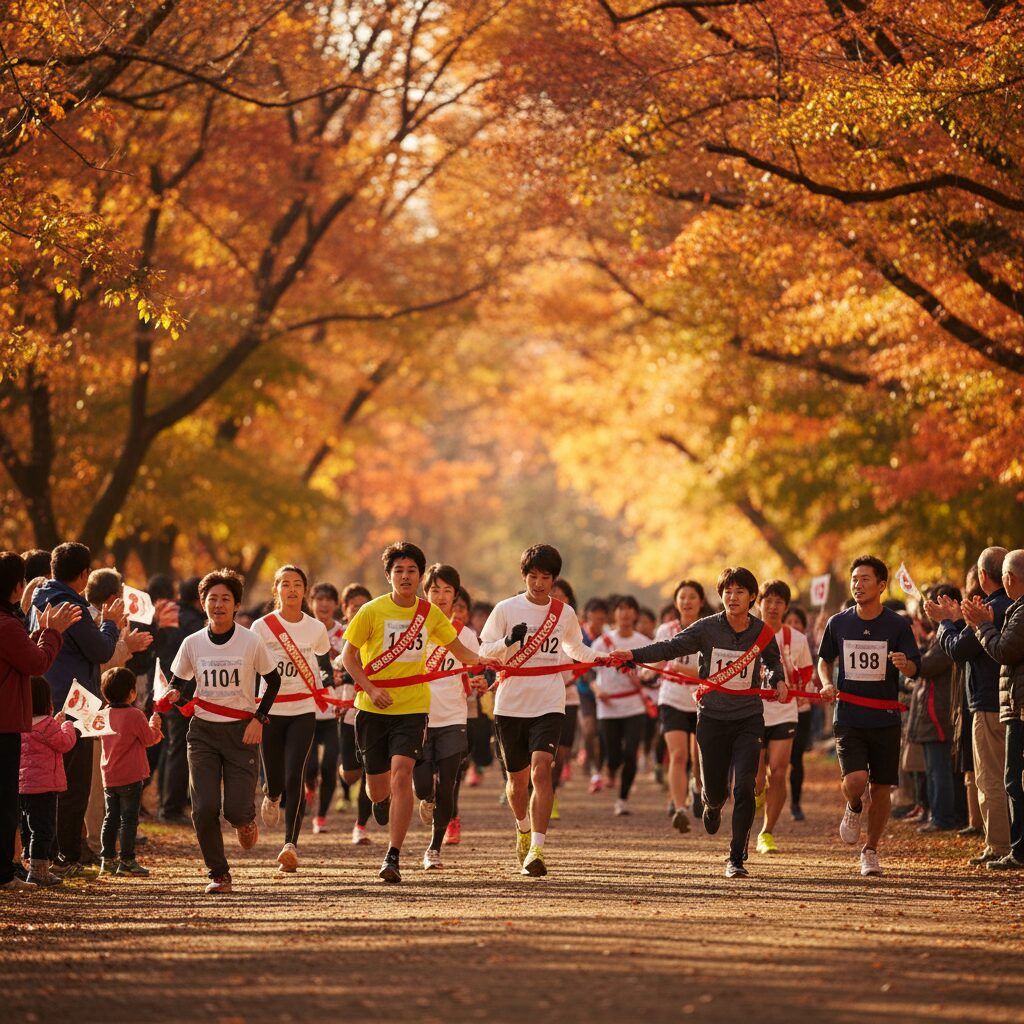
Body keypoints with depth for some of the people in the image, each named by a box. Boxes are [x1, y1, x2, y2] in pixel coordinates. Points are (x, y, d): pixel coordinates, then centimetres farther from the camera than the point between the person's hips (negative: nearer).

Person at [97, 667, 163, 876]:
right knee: (129, 818, -1)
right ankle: (126, 860, -1)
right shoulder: (135, 715, -15)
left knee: (111, 818, 13)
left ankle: (107, 859, 15)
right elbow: (149, 740, -7)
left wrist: (151, 727, 22)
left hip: (109, 777, 6)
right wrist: (154, 726, 13)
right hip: (131, 777, -6)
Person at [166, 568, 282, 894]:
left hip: (241, 732, -2)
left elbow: (273, 680, 5)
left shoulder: (251, 642, -8)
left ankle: (246, 819, 29)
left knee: (236, 808, -10)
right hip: (203, 731, 2)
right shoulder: (192, 643, -3)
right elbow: (179, 682, 10)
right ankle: (218, 874, 6)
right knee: (204, 808, -10)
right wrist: (173, 695, -14)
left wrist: (259, 719, -5)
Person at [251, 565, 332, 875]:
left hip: (303, 712, 0)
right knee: (276, 780, 5)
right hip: (270, 711, 0)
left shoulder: (316, 629, 4)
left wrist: (327, 680, -2)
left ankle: (291, 844, -15)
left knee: (295, 777, -15)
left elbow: (325, 666, 19)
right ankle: (271, 797, 44)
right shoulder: (262, 627, -1)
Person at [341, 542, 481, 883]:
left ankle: (393, 857, -16)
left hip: (412, 707, 0)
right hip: (373, 709, 0)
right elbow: (348, 656, 0)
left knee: (401, 773, -19)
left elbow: (459, 651, 13)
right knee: (378, 784, 6)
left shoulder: (430, 613, 3)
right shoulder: (372, 611, -4)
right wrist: (371, 689, -14)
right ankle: (382, 801, 47)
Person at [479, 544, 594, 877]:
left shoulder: (565, 614, 6)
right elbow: (484, 650, -3)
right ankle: (524, 829, 43)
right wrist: (508, 640, -22)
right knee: (517, 777, 12)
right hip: (510, 705, 0)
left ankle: (537, 849, -24)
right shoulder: (506, 609, -1)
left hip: (548, 705, 0)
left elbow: (575, 648, 24)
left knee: (541, 770, -20)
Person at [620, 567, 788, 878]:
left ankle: (736, 859, -7)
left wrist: (778, 681, -2)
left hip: (748, 720, 0)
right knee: (715, 790, 8)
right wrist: (633, 655, -27)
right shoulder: (706, 628, -8)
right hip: (712, 719, 0)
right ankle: (713, 806, 49)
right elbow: (670, 648, -13)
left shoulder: (763, 633, -2)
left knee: (744, 788, -15)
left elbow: (772, 662, 19)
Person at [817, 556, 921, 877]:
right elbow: (824, 659, 18)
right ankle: (853, 809, 17)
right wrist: (826, 683, -2)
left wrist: (904, 664, -30)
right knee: (855, 780, -18)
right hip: (848, 718, 0)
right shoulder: (838, 623, 2)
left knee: (881, 789, 3)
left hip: (885, 720, 0)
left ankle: (870, 851, 22)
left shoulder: (898, 625, -3)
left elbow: (914, 669, -6)